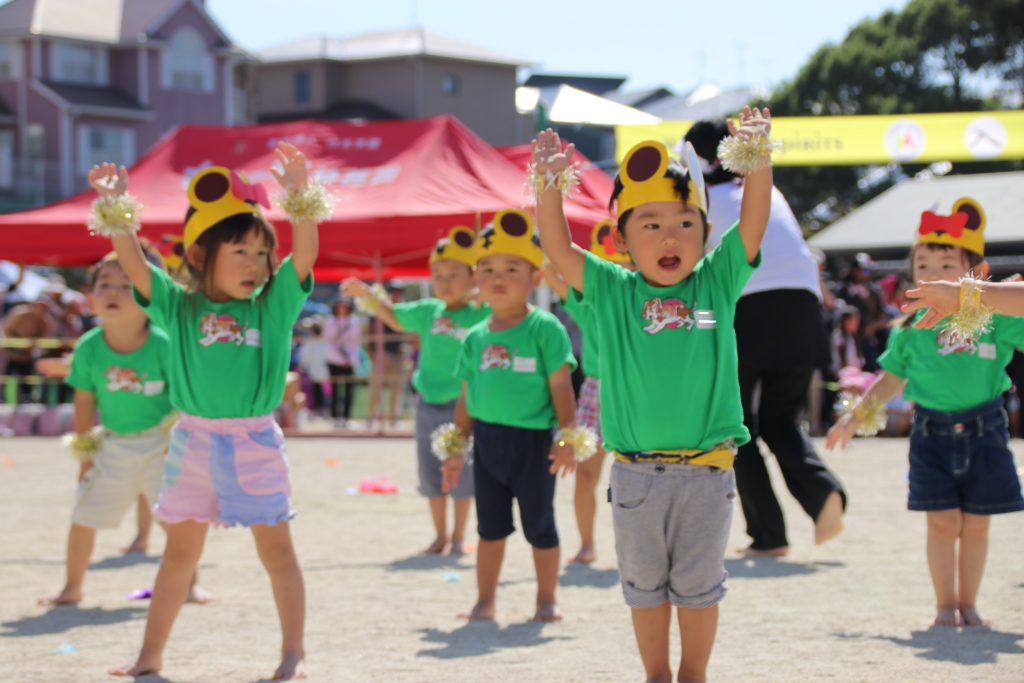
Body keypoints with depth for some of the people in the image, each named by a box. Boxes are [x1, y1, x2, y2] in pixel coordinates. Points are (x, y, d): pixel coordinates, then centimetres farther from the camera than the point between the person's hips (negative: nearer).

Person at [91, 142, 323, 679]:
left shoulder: (274, 306, -1)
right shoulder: (178, 307, 1)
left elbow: (305, 254, -13)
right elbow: (133, 262, -7)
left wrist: (299, 197, -26)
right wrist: (115, 208, -20)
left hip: (254, 442, -1)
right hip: (194, 440, 1)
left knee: (275, 547, 2)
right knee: (180, 550, 11)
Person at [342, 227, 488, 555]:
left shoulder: (480, 315, -8)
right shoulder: (428, 312, 4)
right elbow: (392, 316, 18)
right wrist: (365, 294, 8)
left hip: (460, 406, -4)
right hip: (428, 405, 4)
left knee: (461, 476, 3)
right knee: (431, 475, 11)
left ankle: (458, 537, 16)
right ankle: (440, 535, 23)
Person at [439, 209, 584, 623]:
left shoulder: (545, 329, -8)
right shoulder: (476, 337, 7)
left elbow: (560, 386, -9)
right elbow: (467, 397, 13)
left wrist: (567, 437, -14)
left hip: (532, 440, -4)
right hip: (487, 440, 4)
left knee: (539, 525, 8)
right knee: (490, 526, 13)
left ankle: (546, 600, 21)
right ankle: (485, 600, 22)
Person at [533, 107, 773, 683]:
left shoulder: (717, 283, 2)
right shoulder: (612, 291, 1)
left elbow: (753, 225, -7)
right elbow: (558, 249, -6)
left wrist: (759, 162, -22)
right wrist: (550, 187, -21)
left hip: (706, 469, 0)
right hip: (636, 472, 0)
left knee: (699, 585, 11)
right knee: (645, 584, 13)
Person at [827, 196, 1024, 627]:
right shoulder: (910, 330, 3)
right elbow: (892, 379, 15)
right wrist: (856, 416, 16)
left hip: (984, 430, 0)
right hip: (932, 432, 1)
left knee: (976, 523, 5)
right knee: (942, 522, -1)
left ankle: (968, 602, 19)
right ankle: (945, 603, 12)